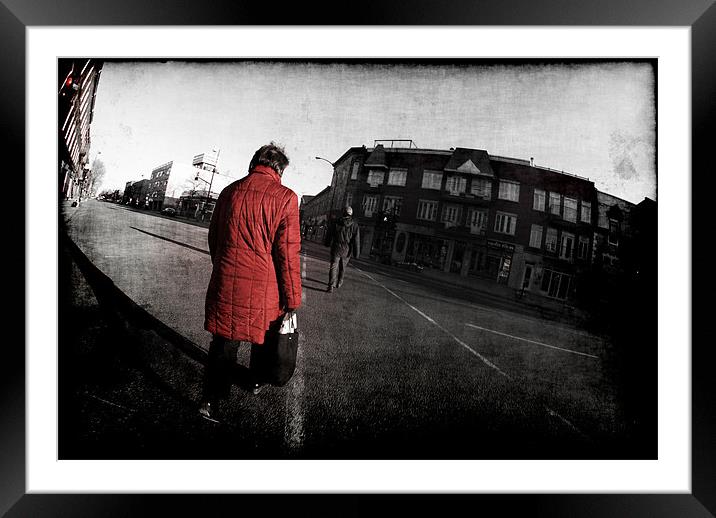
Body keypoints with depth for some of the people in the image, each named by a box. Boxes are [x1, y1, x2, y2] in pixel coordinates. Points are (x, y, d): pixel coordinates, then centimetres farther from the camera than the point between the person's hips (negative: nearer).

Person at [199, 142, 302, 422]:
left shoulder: (229, 191, 4)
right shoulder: (284, 197, -12)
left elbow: (213, 238, 13)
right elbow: (288, 253, -14)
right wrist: (292, 300, -7)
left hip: (225, 281, 3)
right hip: (262, 284, -3)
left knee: (224, 341, 14)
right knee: (263, 335, 22)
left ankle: (210, 399, 11)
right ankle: (256, 380, 42)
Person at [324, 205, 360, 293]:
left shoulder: (336, 223, -2)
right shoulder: (354, 226, -5)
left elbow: (329, 234, 9)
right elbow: (356, 241, -8)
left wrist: (328, 243, 27)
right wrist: (357, 254, -3)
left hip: (336, 249, -1)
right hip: (347, 250, 1)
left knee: (333, 267, -3)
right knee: (343, 267, 19)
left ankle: (331, 286, -16)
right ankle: (339, 282, 36)